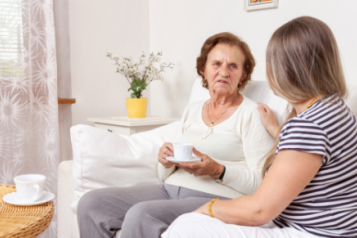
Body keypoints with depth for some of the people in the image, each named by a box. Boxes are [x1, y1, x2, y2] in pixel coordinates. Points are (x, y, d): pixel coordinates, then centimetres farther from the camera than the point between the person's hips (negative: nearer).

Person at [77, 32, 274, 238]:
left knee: (140, 214, -32)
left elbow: (262, 182, -8)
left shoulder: (252, 114, -1)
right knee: (91, 202, -10)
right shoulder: (192, 110, 18)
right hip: (171, 190, 7)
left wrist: (217, 171, -21)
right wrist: (166, 162, -3)